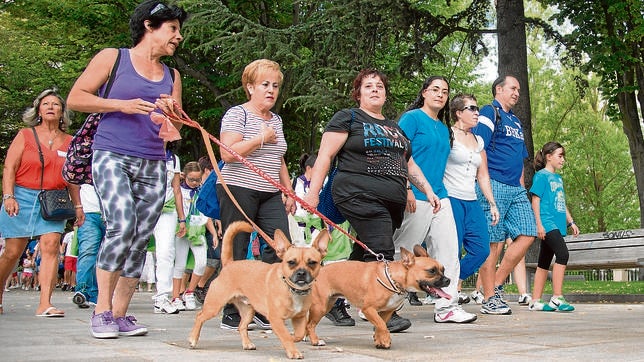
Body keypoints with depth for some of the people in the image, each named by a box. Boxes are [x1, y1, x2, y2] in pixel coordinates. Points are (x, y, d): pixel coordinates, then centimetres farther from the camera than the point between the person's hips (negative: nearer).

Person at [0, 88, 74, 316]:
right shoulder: (25, 136, 6)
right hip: (22, 197, -1)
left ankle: (45, 304, -18)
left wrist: (77, 205, 12)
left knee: (51, 246, -16)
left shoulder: (69, 142, 11)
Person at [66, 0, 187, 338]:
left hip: (153, 167, 5)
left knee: (140, 240, -1)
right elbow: (75, 98, 1)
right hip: (112, 156, -5)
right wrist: (120, 104, -10)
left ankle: (120, 314, 7)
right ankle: (102, 309, -9)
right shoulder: (112, 58, 5)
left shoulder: (171, 76, 19)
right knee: (122, 226, -22)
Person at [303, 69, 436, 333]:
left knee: (363, 255, 7)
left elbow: (410, 165, 31)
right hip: (360, 195, -7)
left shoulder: (395, 127, 27)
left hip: (393, 202, 7)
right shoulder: (348, 118, 6)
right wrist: (313, 192, -10)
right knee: (381, 251, -18)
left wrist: (428, 190, 20)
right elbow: (325, 155, -1)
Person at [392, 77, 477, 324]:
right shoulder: (412, 118, -4)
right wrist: (406, 189, -19)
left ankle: (446, 307, 9)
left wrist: (439, 194, 19)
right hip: (416, 197, -8)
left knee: (448, 251, 3)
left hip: (439, 196, 8)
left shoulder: (444, 128, 19)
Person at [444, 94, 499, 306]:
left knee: (481, 250, 0)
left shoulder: (479, 141, 18)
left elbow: (483, 176, 21)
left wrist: (492, 203, 16)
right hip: (450, 199, -7)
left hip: (472, 203, 7)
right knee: (452, 251, -8)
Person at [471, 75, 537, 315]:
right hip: (494, 185, -8)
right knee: (494, 243, -7)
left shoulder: (516, 122, 24)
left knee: (527, 234, -1)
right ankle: (490, 300, -1)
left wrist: (522, 186, 19)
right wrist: (485, 185, -16)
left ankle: (497, 286, 8)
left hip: (516, 189, 8)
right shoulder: (489, 113, -2)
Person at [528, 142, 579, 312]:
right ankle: (557, 298, -22)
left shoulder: (558, 178, 21)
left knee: (544, 263, 8)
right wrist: (538, 224, -16)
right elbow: (535, 200, -9)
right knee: (562, 254, -21)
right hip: (547, 224, -9)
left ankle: (536, 301, 11)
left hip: (557, 226, 9)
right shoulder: (541, 175, -3)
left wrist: (571, 222, 22)